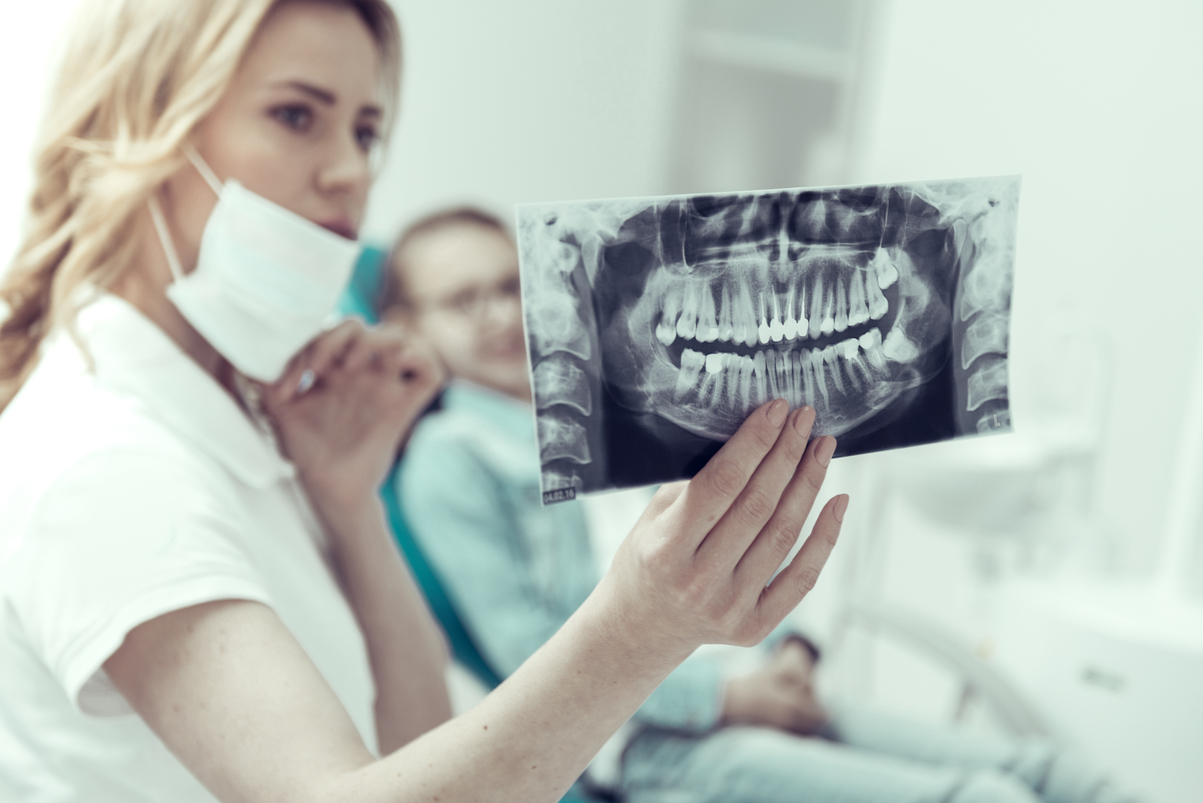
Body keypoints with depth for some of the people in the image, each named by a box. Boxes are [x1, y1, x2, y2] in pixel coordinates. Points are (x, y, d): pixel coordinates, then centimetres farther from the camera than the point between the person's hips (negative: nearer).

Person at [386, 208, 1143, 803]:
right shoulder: (451, 458, -3)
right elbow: (531, 648, -11)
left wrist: (788, 651, 5)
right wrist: (722, 697, -14)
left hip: (749, 698, 8)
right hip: (654, 742, -8)